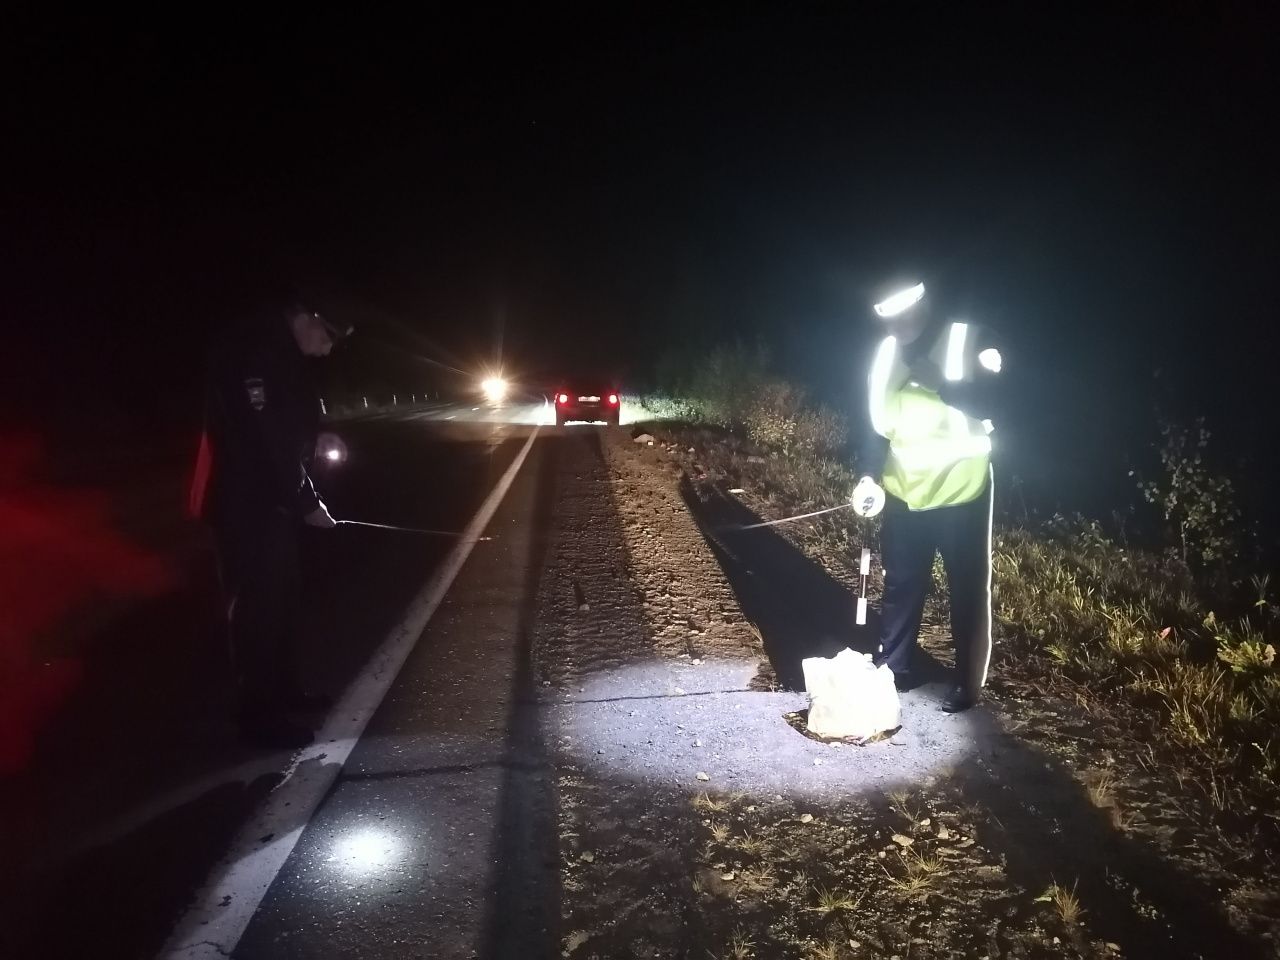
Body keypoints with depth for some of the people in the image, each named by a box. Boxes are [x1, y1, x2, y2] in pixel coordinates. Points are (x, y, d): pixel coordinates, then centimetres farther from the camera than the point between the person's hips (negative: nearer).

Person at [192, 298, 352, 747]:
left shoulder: (283, 354, 10)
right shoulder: (249, 353, -21)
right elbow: (261, 441, -25)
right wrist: (306, 503, -19)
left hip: (272, 500, 10)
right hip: (244, 503, -10)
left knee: (283, 596, 16)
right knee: (257, 604, -4)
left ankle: (283, 691, 30)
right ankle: (259, 714, 6)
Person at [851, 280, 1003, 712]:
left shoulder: (970, 339, -11)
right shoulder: (886, 352, 3)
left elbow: (989, 404, -21)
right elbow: (876, 422, 6)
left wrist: (939, 380, -30)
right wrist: (869, 477, -5)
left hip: (961, 492, -4)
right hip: (903, 493, 5)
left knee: (968, 590, 7)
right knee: (900, 585, 14)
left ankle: (968, 682, 21)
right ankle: (894, 669, 29)